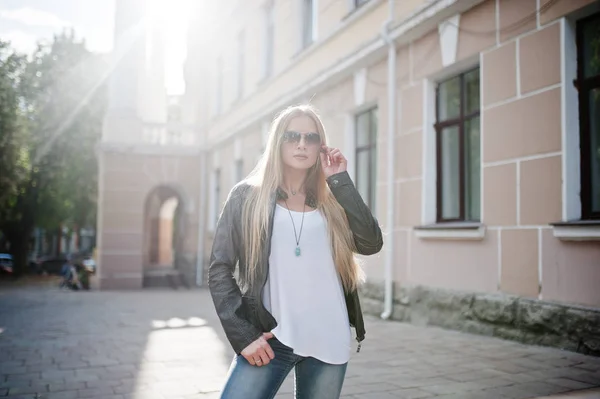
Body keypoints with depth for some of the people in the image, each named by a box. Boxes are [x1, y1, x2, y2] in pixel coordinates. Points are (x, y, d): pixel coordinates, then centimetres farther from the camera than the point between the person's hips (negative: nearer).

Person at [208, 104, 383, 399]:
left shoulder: (331, 202, 10)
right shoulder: (247, 196, 3)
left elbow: (371, 244, -5)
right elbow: (219, 269, 0)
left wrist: (340, 182, -4)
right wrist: (243, 334, -9)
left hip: (328, 342, 3)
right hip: (270, 340, -2)